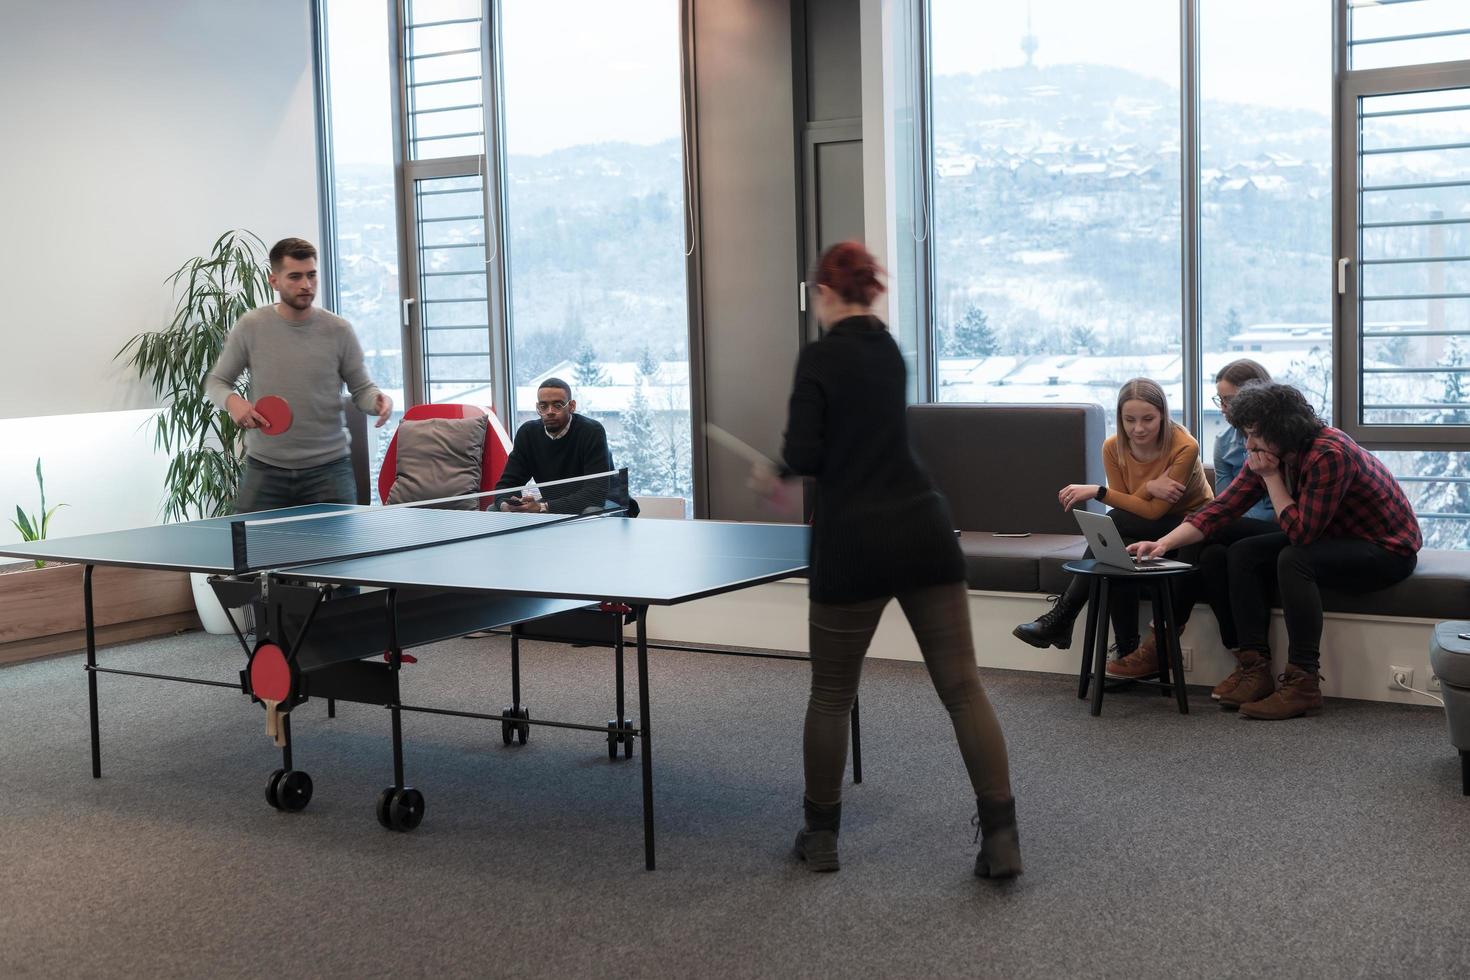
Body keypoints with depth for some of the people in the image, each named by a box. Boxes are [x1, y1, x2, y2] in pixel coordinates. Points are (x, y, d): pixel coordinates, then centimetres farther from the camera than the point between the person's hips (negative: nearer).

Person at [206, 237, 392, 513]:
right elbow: (216, 381, 10)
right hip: (264, 469, 0)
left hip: (328, 469, 0)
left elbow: (361, 388, 6)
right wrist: (232, 401, -12)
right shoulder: (251, 327, -1)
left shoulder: (339, 330, -2)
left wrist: (378, 400, -16)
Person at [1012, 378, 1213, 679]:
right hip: (1147, 528, 5)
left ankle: (1062, 617, -23)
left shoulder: (1184, 447, -23)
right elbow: (1126, 508, -8)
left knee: (1111, 526, -30)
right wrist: (1149, 488, -29)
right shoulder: (1113, 447, -8)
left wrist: (1097, 491, -27)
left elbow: (1155, 511, -24)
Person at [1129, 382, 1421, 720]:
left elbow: (1301, 533, -26)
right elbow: (1222, 507, -6)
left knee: (1293, 561, -32)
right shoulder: (1268, 455, -4)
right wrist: (1164, 542, -17)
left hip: (1388, 549, -9)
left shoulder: (1329, 455, -29)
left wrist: (1271, 476, -22)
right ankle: (1256, 671, -7)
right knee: (1242, 554, -5)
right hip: (1334, 539, 9)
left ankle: (1303, 685, -27)